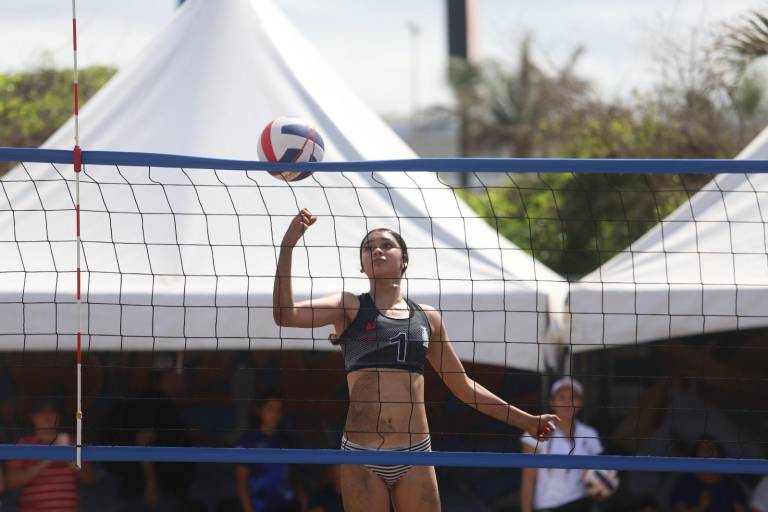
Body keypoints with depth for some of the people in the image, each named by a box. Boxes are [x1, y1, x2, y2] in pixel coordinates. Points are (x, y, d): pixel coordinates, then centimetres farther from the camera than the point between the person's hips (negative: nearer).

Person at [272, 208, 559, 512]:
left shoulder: (428, 318, 14)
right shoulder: (349, 308, 6)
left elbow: (462, 386, 22)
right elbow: (285, 314, -11)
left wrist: (524, 421, 22)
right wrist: (288, 245, -18)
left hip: (414, 454, 2)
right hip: (361, 453, -2)